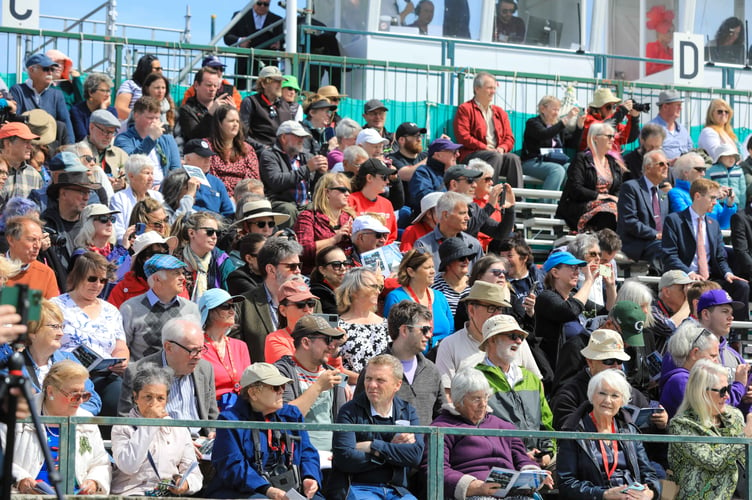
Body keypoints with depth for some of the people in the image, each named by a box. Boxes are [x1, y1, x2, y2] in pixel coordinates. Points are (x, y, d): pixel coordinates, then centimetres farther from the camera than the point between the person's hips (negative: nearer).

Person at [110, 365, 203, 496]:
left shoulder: (179, 429, 18)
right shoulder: (122, 428, 7)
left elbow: (194, 474, 16)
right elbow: (129, 466, -11)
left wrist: (186, 484, -9)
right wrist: (148, 424, -7)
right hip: (132, 494, -4)